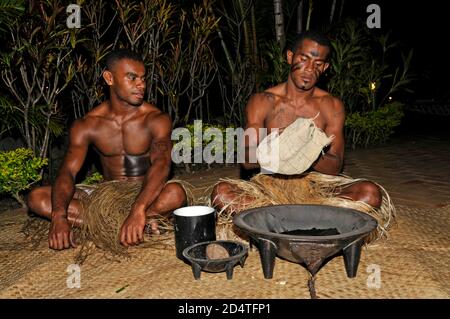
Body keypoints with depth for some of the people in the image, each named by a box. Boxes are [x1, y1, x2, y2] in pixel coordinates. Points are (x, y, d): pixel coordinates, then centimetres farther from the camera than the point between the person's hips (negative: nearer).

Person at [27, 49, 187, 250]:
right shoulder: (86, 125, -3)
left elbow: (161, 164, -27)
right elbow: (67, 172, -13)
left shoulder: (156, 120, -11)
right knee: (36, 198, -18)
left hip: (145, 196, -3)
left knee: (176, 193, -35)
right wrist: (59, 216, -34)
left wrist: (138, 210, -46)